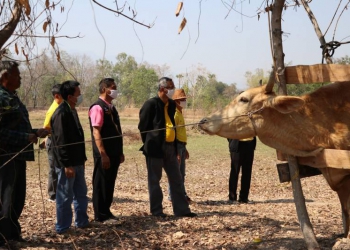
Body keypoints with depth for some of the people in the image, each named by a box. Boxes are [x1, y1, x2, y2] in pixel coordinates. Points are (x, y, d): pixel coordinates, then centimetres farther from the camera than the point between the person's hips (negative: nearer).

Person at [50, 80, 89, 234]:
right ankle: (62, 228, 10)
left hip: (77, 161, 10)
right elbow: (60, 141, -22)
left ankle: (82, 222, 29)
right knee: (65, 196, 0)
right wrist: (67, 165, -22)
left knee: (81, 193, 17)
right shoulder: (61, 113, -19)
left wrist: (82, 159, 19)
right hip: (67, 164, -10)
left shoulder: (72, 111, 11)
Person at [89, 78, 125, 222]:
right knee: (101, 184, 1)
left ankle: (106, 212, 23)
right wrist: (103, 155, -23)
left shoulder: (111, 108, 14)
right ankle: (100, 216, 7)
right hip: (104, 155, -9)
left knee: (110, 184, 14)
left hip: (114, 153, 9)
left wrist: (120, 152, 16)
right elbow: (96, 132, -19)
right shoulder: (98, 108, -13)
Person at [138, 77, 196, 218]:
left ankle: (181, 209, 15)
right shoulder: (151, 104, -10)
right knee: (154, 180, 3)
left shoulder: (172, 104, 11)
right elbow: (143, 126, -8)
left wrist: (176, 147, 12)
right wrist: (149, 145, -4)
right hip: (155, 148, -7)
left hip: (170, 147, 7)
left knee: (176, 179, 9)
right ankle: (156, 210, 11)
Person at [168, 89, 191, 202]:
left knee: (181, 173, 13)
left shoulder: (180, 113, 18)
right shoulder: (174, 113, -12)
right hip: (176, 145, -10)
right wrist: (176, 151, -22)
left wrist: (184, 148, 23)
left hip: (181, 145, 10)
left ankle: (182, 195, 19)